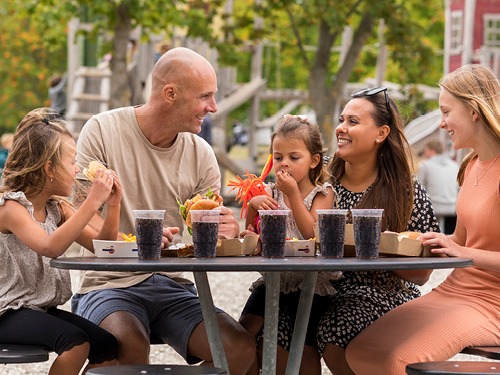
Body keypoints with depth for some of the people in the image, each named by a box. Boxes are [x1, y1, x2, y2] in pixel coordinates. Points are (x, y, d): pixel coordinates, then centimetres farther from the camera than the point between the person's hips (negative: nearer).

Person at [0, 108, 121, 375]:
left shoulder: (57, 208, 10)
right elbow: (51, 247, -33)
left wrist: (113, 205, -5)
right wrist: (92, 202, -33)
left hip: (45, 309, 8)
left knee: (109, 347, -7)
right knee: (76, 342, -28)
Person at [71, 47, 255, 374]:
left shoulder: (201, 154, 7)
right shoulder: (102, 131, -6)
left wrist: (229, 231, -19)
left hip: (173, 286, 5)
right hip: (111, 283, -4)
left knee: (242, 348, -18)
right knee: (131, 343, -36)